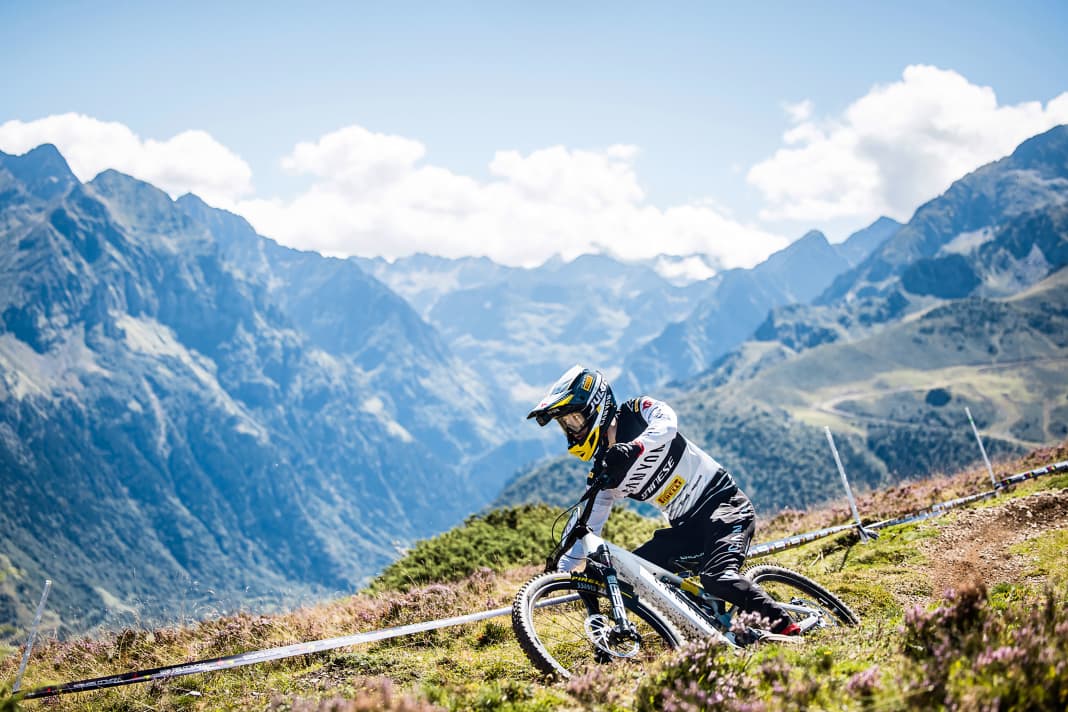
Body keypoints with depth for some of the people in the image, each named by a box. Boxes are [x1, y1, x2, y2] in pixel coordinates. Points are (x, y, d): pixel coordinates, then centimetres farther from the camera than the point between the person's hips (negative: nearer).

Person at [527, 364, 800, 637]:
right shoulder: (606, 470, 8)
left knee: (717, 578, -31)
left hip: (723, 503, -7)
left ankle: (786, 628, -23)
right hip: (687, 527, 7)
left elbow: (667, 423, -29)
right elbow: (588, 527, 9)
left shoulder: (638, 412, -6)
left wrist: (634, 446, -47)